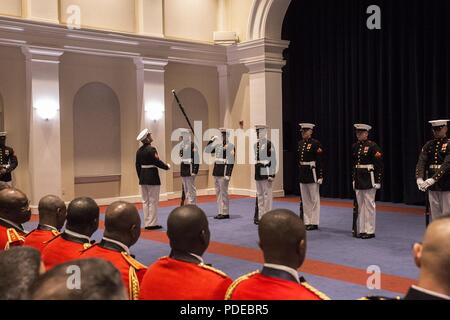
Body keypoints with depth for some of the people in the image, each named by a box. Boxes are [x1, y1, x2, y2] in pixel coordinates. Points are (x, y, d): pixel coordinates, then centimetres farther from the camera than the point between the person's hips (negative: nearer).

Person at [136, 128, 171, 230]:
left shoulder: (139, 151, 7)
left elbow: (138, 166, 11)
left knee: (146, 201, 13)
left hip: (143, 177, 7)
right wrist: (167, 166, 1)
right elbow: (157, 162, -17)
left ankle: (147, 223, 17)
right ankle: (152, 223, 4)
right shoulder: (151, 149, -15)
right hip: (152, 177, -7)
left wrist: (141, 178, 19)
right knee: (153, 201, 1)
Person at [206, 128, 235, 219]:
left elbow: (231, 161, -14)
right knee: (218, 192, 11)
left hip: (224, 172, -8)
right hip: (216, 172, 8)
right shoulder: (218, 144, 12)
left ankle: (225, 213, 5)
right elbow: (208, 150, 16)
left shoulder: (230, 146, -9)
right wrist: (212, 140, 6)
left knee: (223, 193, -2)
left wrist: (228, 174, -19)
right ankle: (220, 212, 18)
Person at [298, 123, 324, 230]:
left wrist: (320, 176, -17)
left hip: (312, 173, -7)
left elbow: (319, 161, -13)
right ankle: (307, 222, 18)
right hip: (302, 173, 7)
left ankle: (314, 223, 8)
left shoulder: (316, 143, -10)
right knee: (305, 200, 11)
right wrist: (299, 174, 16)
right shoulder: (300, 143, 11)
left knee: (314, 199, 2)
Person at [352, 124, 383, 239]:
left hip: (369, 179, -7)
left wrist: (378, 181, -14)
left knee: (369, 205, 0)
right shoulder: (355, 146, 10)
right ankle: (361, 230, 18)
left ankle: (370, 231, 7)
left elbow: (379, 165, -12)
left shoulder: (373, 146, -10)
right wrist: (353, 178, 16)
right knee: (360, 205, 10)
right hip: (358, 180, 7)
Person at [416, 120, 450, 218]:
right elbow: (421, 162, -3)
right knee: (435, 216, 10)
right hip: (432, 187, 5)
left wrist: (432, 179, -29)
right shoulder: (428, 145, 8)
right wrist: (419, 179, -21)